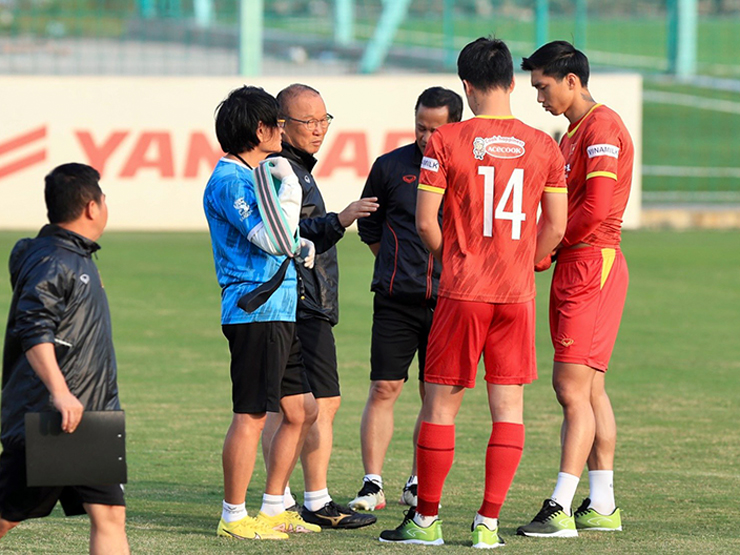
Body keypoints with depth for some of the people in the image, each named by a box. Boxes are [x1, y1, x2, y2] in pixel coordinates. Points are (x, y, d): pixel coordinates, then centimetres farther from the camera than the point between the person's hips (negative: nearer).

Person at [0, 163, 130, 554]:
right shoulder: (52, 263, -13)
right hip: (44, 420, -9)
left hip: (85, 419, 9)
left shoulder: (78, 259, 17)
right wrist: (59, 392, -35)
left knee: (109, 514, -2)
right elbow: (33, 330, -26)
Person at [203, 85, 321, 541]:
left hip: (280, 313, 10)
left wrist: (301, 246, 11)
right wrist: (290, 187, -14)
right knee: (251, 414, -7)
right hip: (255, 311, -10)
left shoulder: (256, 175, 18)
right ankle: (234, 516, -1)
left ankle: (273, 508, 20)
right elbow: (272, 240, -21)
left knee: (302, 410, 13)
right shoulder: (229, 180, -13)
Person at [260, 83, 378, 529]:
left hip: (290, 305, 11)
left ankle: (279, 501, 13)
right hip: (301, 305, -11)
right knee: (324, 403, -9)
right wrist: (339, 220, -32)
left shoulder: (296, 166, 20)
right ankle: (318, 503, -8)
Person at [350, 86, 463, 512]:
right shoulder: (391, 166, 3)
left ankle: (418, 485, 17)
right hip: (396, 300, -1)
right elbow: (369, 226, 16)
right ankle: (373, 485, -6)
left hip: (448, 299, 1)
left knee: (436, 396, 6)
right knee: (384, 389, -6)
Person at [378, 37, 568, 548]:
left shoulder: (445, 142, -6)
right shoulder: (542, 146, 2)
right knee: (508, 404, 5)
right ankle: (489, 521, 3)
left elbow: (425, 222, -6)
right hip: (518, 294, 2)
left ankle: (426, 520, 10)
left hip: (462, 293, -2)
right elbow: (556, 226, 6)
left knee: (442, 402, 5)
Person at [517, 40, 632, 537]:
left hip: (593, 265, -10)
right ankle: (602, 506, 15)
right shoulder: (572, 133, 19)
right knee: (589, 389, 11)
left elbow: (596, 209, -21)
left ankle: (560, 509, -15)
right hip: (573, 267, 10)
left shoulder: (602, 127, -13)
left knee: (572, 386, -13)